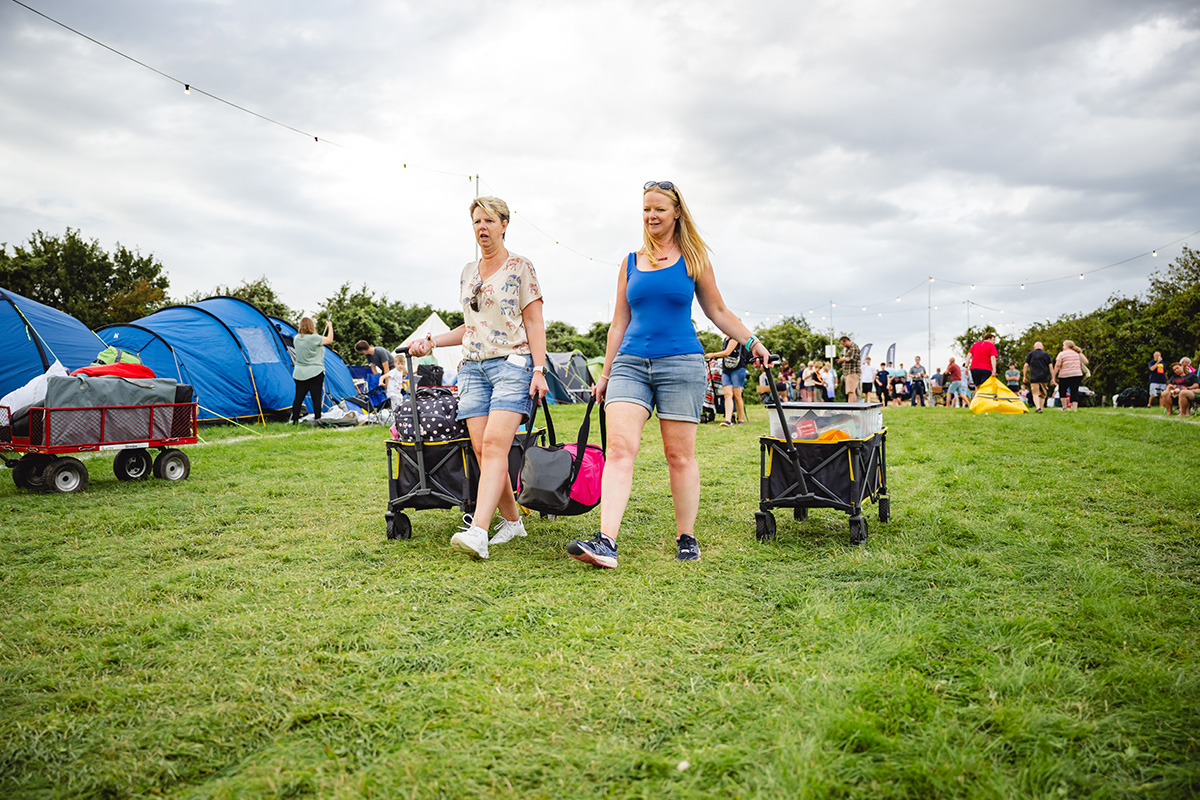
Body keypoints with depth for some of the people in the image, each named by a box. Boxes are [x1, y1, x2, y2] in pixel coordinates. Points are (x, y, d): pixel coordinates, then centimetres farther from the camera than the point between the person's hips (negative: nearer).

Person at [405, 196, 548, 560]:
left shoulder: (520, 267, 4)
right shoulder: (467, 273, 20)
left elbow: (534, 323, 0)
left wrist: (539, 370, -11)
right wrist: (432, 341, 14)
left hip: (512, 363, -6)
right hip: (473, 366, 6)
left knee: (495, 443, -19)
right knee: (481, 449, -3)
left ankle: (477, 531, -30)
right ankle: (511, 520, 12)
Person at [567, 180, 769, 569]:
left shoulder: (693, 259, 7)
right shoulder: (631, 263, 14)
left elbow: (717, 311, 15)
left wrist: (751, 341, 5)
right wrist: (605, 374, 16)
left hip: (680, 362, -2)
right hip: (630, 362, 2)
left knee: (680, 455, 2)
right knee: (619, 447, -13)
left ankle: (686, 538, 15)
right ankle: (605, 542, -20)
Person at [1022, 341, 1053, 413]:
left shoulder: (1030, 354, 6)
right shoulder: (1047, 354, 9)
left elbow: (1026, 366, 2)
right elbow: (1050, 367, 4)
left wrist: (1024, 376, 9)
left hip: (1034, 378, -2)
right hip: (1044, 378, 2)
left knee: (1035, 394, -4)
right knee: (1043, 394, 14)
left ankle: (1038, 407, -23)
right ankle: (1041, 407, 11)